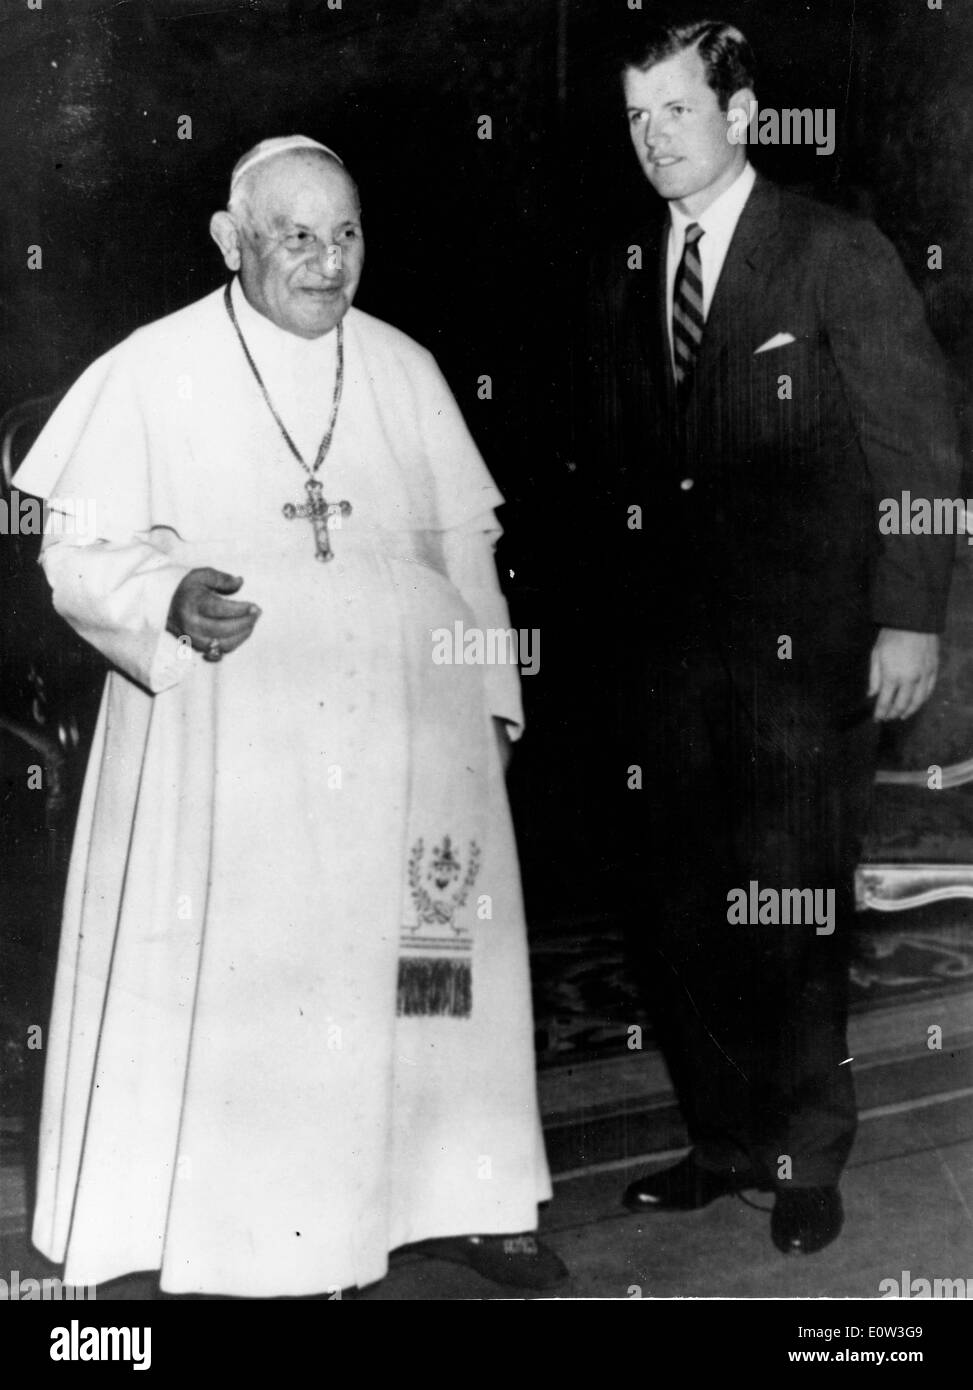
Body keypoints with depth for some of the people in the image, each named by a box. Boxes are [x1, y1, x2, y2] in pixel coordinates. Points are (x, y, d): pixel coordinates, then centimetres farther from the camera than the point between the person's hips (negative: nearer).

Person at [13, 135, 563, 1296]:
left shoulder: (404, 370, 9)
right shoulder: (152, 373, -2)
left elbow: (462, 550, 13)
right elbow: (80, 552, -4)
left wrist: (490, 698, 9)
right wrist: (170, 599, -23)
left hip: (410, 739, 4)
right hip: (226, 752, -3)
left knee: (430, 969, 9)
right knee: (234, 984, 1)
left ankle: (447, 1196, 27)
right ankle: (234, 1236, 18)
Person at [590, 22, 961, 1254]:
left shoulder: (840, 255, -2)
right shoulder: (622, 274, 13)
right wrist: (626, 593, 6)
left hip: (807, 643, -5)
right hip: (675, 640, 5)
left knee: (790, 914, -2)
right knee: (679, 912, 6)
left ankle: (806, 1159, 17)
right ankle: (724, 1141, 23)